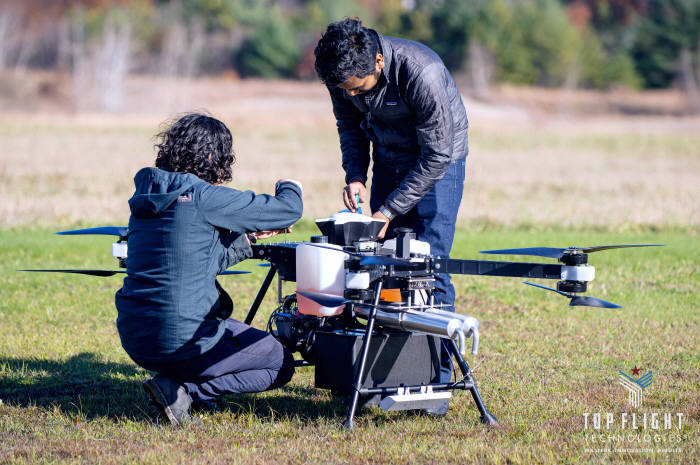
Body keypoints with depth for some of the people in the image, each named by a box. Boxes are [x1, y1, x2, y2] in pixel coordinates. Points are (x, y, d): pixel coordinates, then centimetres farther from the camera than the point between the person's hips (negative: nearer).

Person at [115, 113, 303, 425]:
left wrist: (248, 237, 22)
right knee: (281, 364, 12)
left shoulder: (146, 196, 9)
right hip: (179, 339, -8)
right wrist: (289, 187, 15)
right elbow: (289, 210, -8)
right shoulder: (202, 197, -14)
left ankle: (176, 384, 11)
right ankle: (183, 390, -5)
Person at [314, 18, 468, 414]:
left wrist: (390, 209, -26)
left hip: (439, 158, -5)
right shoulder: (342, 71, -17)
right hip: (389, 156, 5)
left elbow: (437, 155, -27)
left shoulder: (422, 72, -35)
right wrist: (356, 176, -10)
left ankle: (438, 376, -9)